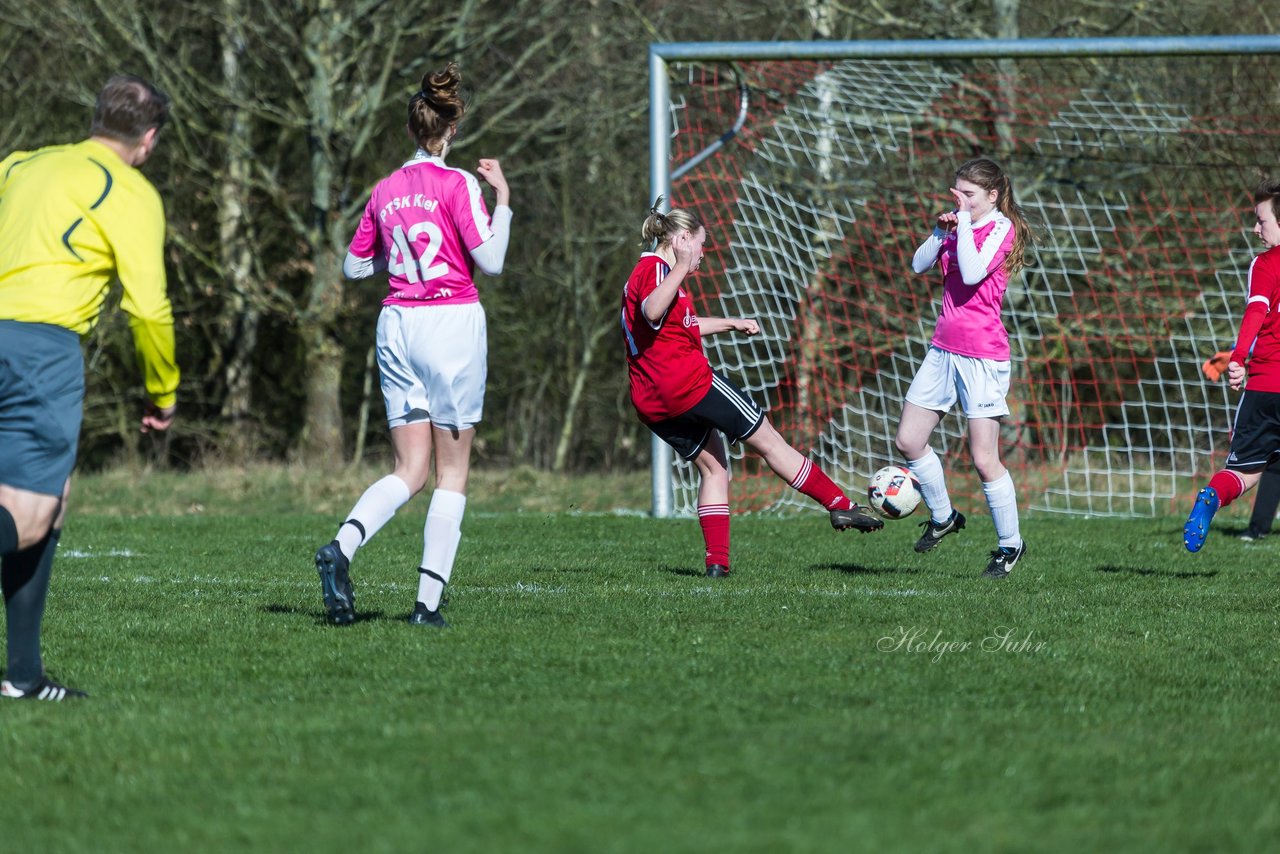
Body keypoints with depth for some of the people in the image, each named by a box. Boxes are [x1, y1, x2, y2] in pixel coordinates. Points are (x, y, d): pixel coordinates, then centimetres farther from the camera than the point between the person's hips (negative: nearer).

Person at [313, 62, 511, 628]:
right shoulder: (457, 185, -8)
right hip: (453, 325, -5)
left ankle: (341, 548, -22)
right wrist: (503, 198, -1)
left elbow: (354, 266, 16)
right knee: (453, 472, 4)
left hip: (396, 324, 5)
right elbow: (491, 261, -10)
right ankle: (429, 599, -2)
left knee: (410, 471, 6)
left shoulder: (385, 192, 8)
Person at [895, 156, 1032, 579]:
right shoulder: (961, 226, 11)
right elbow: (919, 266, 9)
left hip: (982, 356, -8)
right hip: (944, 349, 8)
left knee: (984, 459, -8)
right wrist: (941, 230, -6)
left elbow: (972, 273, -24)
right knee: (909, 441, 9)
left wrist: (966, 221, -18)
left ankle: (1010, 545, 6)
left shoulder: (1001, 228, -10)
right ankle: (942, 517, 29)